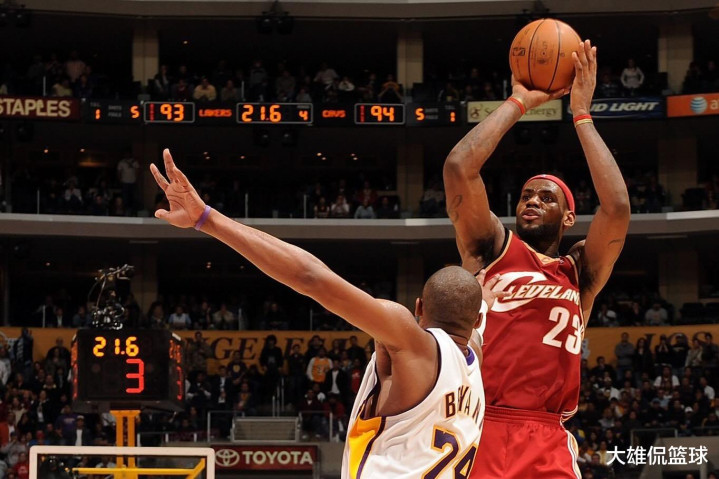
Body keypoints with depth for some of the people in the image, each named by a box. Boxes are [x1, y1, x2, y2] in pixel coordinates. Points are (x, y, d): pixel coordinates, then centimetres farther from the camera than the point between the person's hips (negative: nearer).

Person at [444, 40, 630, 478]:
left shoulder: (580, 275, 17)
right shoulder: (491, 247, 14)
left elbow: (617, 207, 0)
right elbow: (459, 167, -1)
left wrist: (581, 114, 6)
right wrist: (518, 103, 8)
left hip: (548, 443, 2)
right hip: (478, 430, -2)